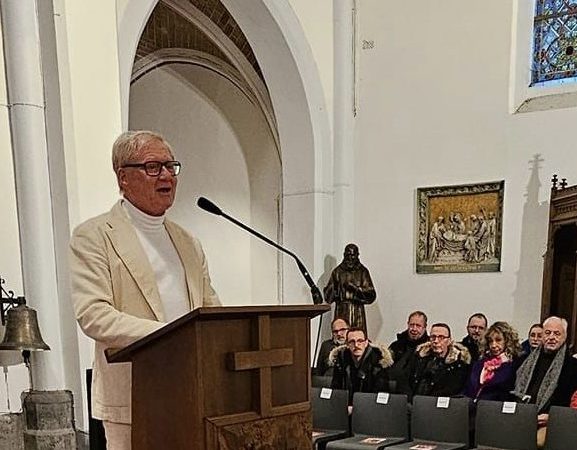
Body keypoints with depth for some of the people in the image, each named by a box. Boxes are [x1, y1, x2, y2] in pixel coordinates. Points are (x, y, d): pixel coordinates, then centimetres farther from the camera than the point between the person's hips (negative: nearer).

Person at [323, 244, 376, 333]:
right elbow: (328, 297, 5)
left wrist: (355, 287, -13)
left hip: (358, 315, 0)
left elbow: (371, 296, -2)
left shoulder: (363, 272, 5)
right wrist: (334, 287, -15)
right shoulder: (338, 271, 7)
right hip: (341, 313, 0)